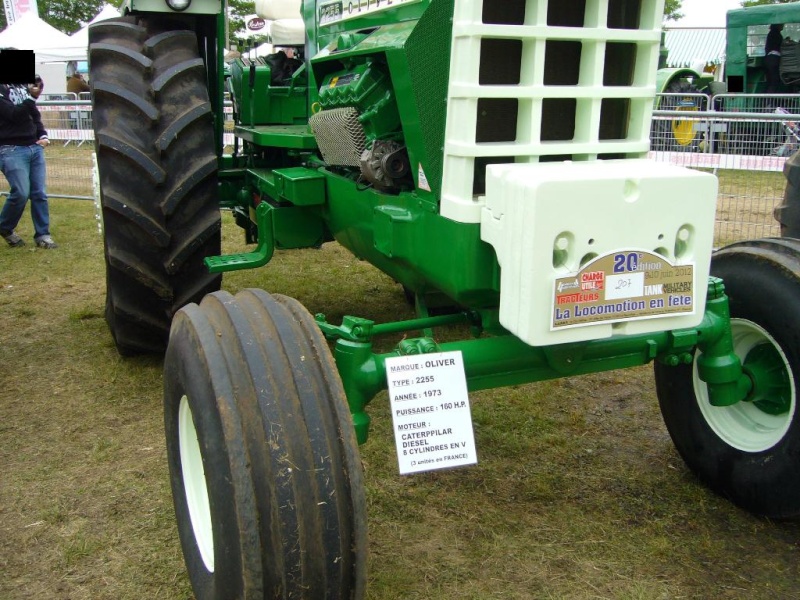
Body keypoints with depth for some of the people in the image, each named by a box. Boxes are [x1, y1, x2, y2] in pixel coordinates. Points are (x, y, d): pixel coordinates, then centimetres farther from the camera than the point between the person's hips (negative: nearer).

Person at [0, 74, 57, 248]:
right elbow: (14, 114, -17)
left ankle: (42, 234, 10)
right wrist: (32, 97, -26)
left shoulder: (24, 87, 12)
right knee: (21, 193, -11)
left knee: (39, 193, 2)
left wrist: (43, 135, 2)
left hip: (35, 147, 6)